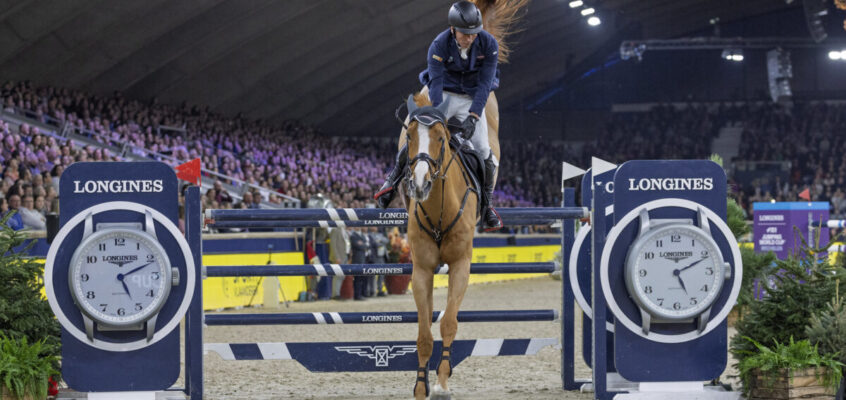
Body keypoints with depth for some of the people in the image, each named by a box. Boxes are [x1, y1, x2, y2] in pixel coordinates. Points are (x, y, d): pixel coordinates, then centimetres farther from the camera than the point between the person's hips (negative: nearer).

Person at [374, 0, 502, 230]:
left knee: (483, 152, -11)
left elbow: (485, 84, -20)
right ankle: (394, 179, 7)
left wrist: (473, 117, -29)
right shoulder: (439, 46, -22)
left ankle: (487, 203, 9)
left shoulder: (489, 45, -19)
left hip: (473, 99, 1)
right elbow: (435, 83, -26)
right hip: (445, 95, -1)